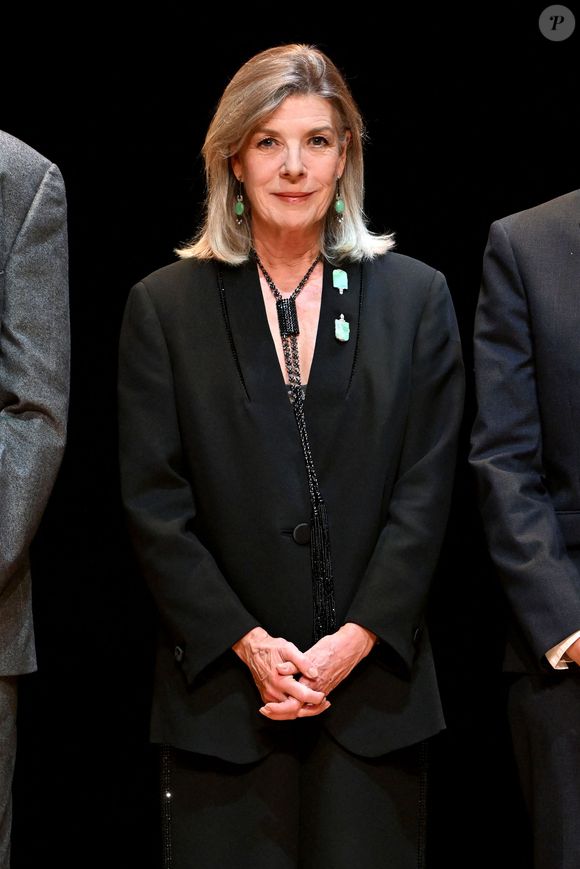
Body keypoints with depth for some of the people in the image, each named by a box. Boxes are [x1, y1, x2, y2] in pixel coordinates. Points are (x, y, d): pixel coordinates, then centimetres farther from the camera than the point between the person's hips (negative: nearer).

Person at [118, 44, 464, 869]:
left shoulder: (415, 295, 6)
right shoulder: (164, 305, 4)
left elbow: (426, 487, 2)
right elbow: (154, 500, 0)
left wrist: (356, 639, -8)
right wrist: (249, 645, -8)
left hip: (374, 681, 1)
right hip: (221, 686, 0)